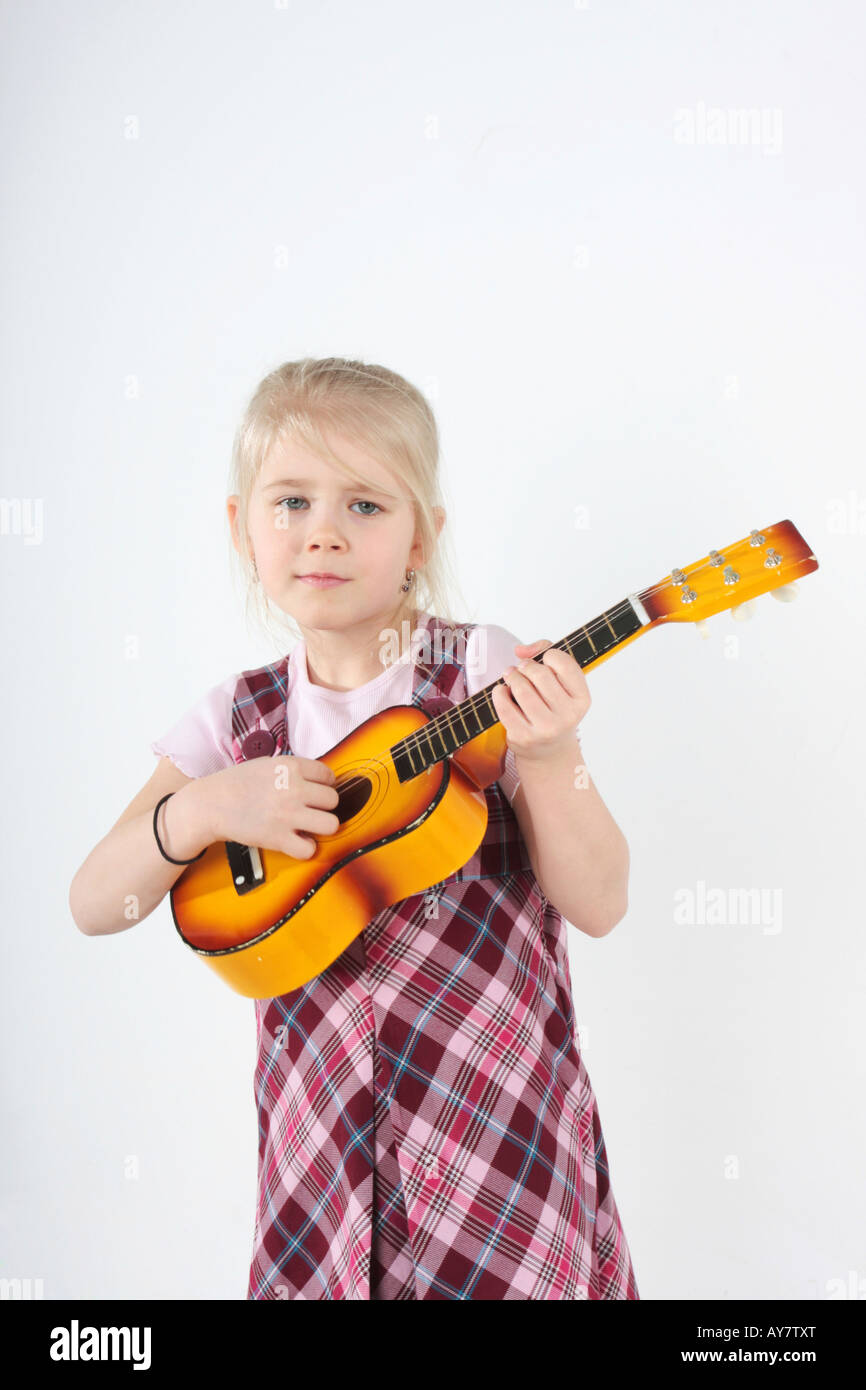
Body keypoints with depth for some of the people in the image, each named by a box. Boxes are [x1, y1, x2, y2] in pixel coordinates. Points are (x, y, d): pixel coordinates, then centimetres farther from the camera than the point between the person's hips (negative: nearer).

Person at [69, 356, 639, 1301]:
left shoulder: (489, 675, -9)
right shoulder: (238, 718, 1)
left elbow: (599, 906, -10)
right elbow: (92, 905, -2)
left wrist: (549, 759, -26)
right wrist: (203, 810, -19)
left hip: (495, 1117, -2)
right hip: (323, 1130, 3)